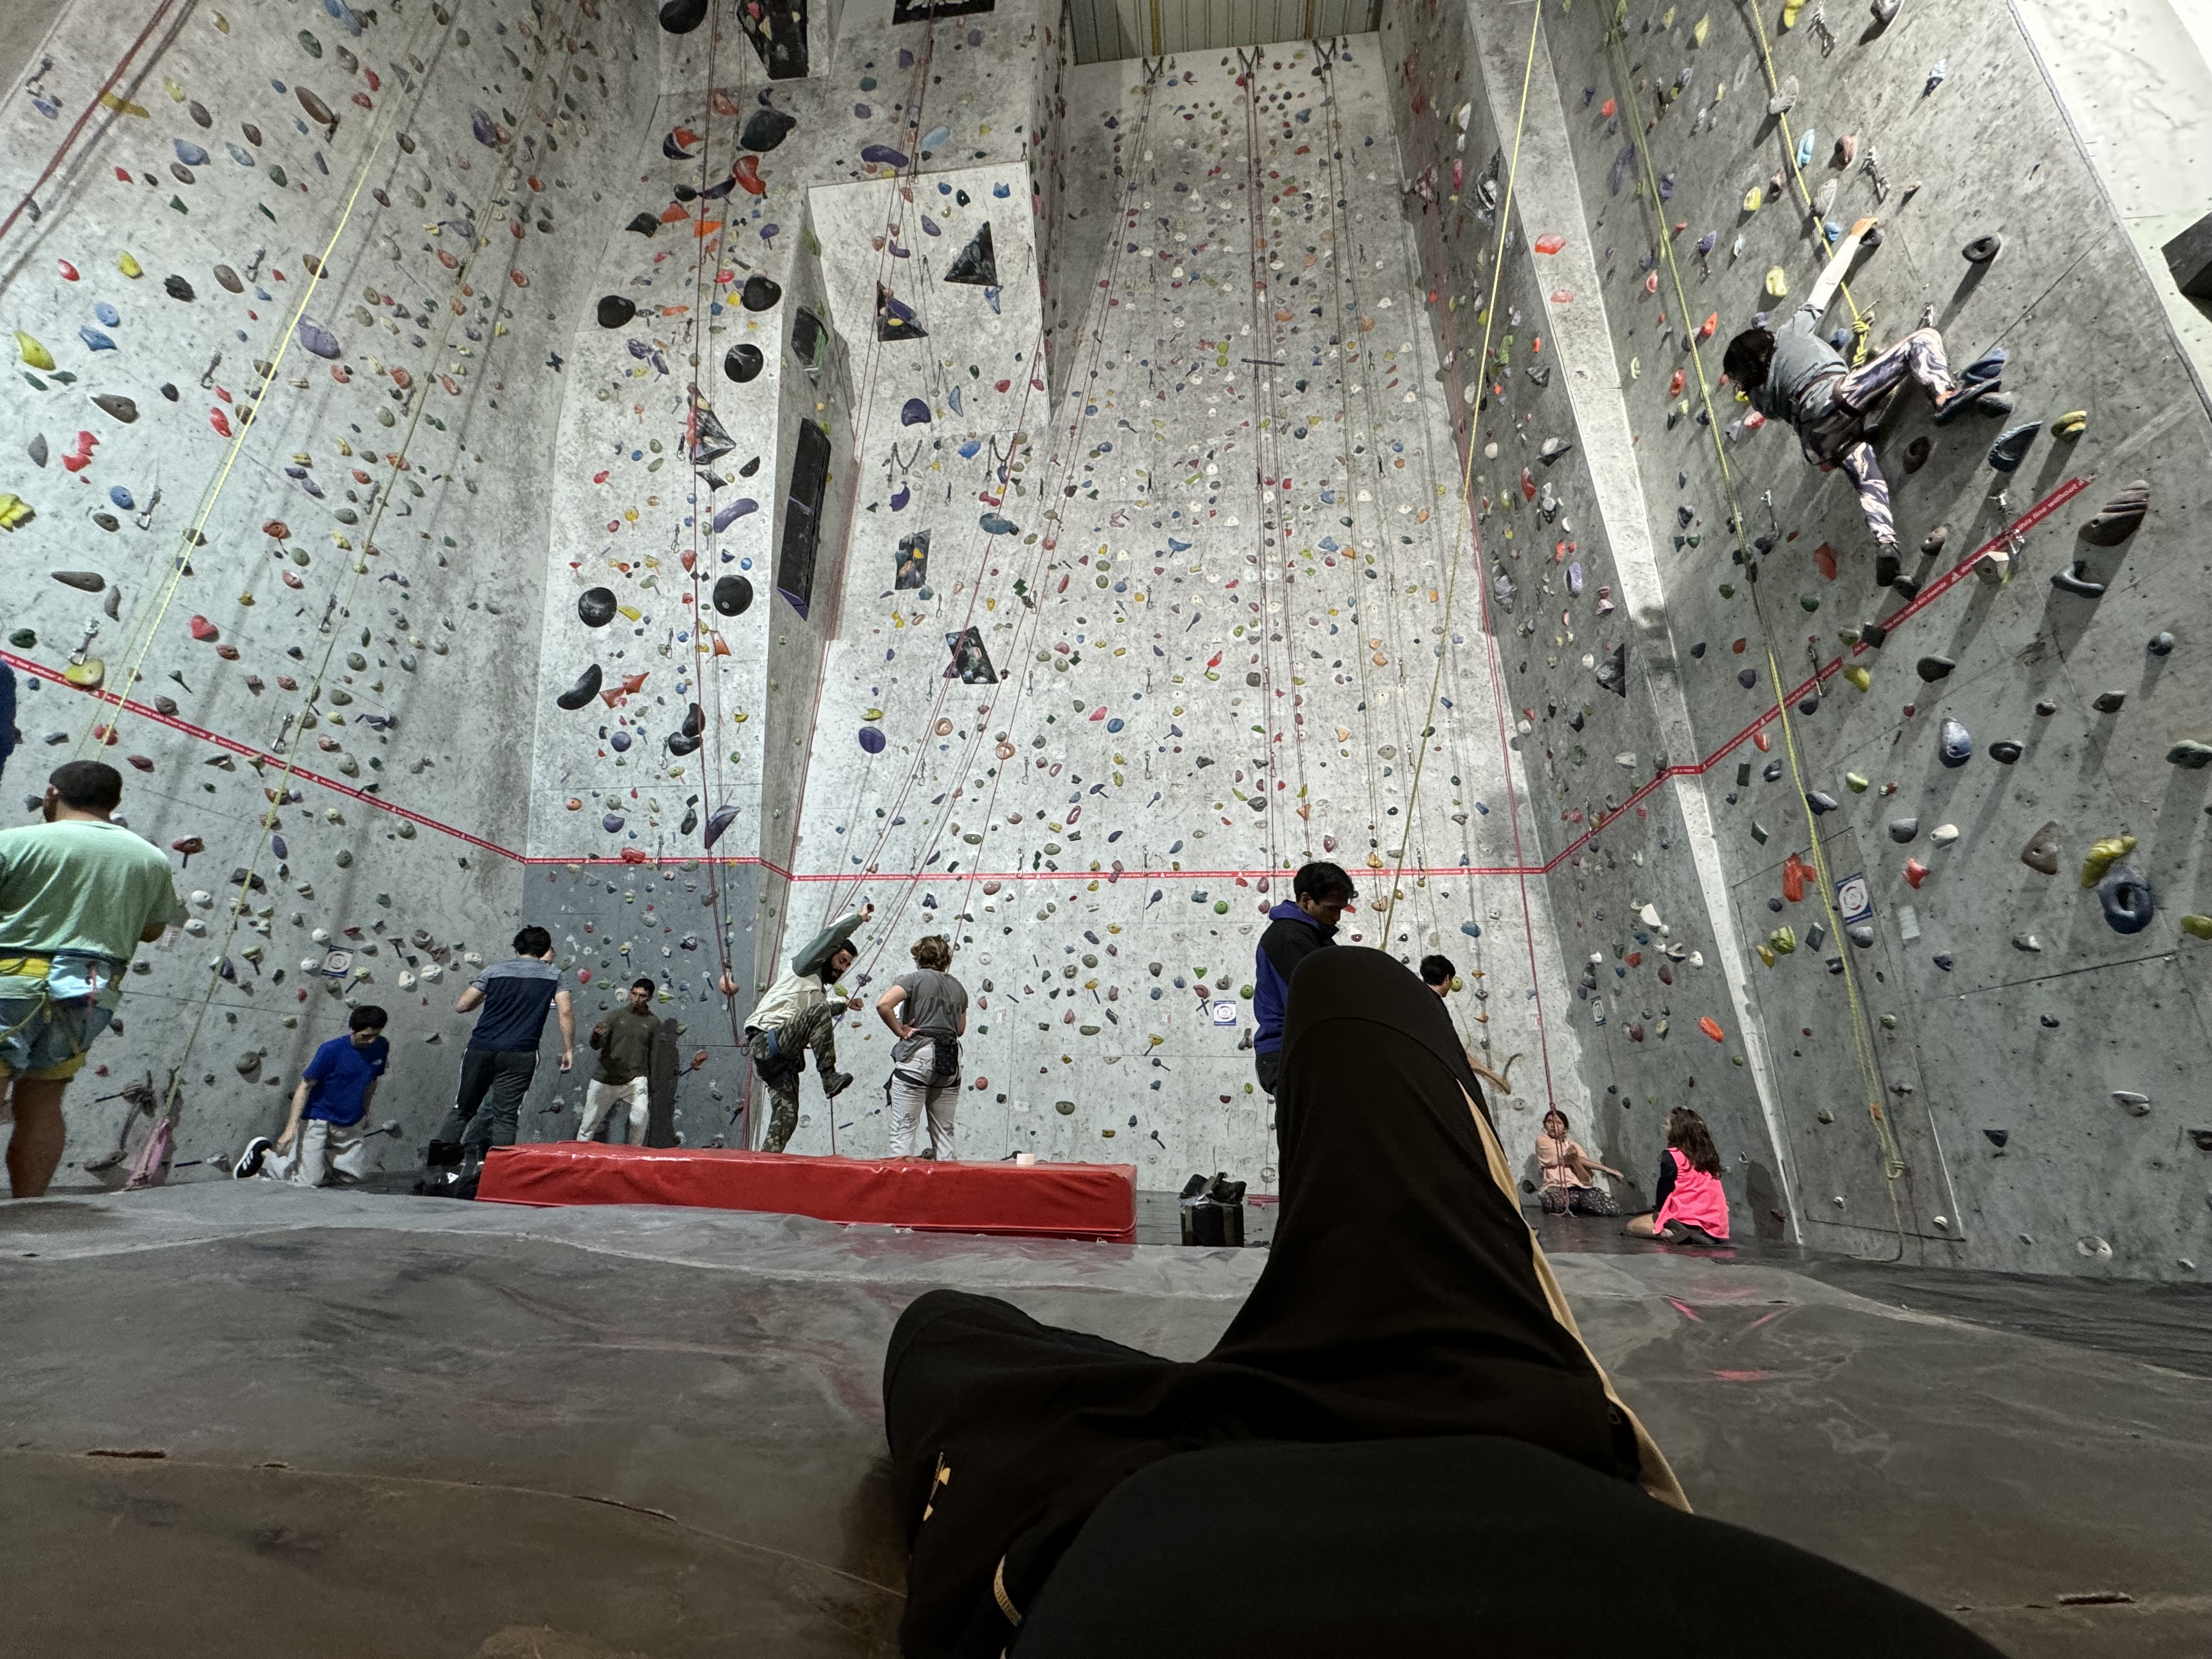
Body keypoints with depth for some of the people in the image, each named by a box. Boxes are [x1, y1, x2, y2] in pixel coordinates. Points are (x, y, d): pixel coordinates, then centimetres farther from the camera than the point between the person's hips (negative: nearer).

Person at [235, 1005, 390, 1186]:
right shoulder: (332, 1050, -19)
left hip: (349, 1125, 5)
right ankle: (263, 1152, 16)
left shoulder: (381, 1047, -4)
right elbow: (305, 1087, -15)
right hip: (317, 1119, -5)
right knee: (309, 1181, -6)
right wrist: (291, 1128, -21)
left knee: (354, 1175, 6)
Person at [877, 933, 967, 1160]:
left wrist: (900, 1031, -7)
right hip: (950, 1063, 5)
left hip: (917, 1056, -5)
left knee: (904, 1128, -1)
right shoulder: (958, 987, 15)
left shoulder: (916, 979, -1)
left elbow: (883, 1004, -17)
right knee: (944, 1131, 11)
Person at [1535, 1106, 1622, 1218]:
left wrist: (1574, 1160, -17)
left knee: (1614, 1210, -24)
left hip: (1582, 1189, 3)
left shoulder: (1574, 1146, 15)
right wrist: (1605, 1169, -2)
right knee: (1548, 1199, -40)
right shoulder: (1542, 1140, 5)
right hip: (1558, 1189, -3)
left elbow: (1586, 1180, 1)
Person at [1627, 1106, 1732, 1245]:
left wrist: (1658, 1211, 13)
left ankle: (1669, 1234, -17)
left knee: (1633, 1225, 7)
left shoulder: (1672, 1156, -8)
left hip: (1686, 1219, -7)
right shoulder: (1709, 1155, 12)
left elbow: (1664, 1189, -5)